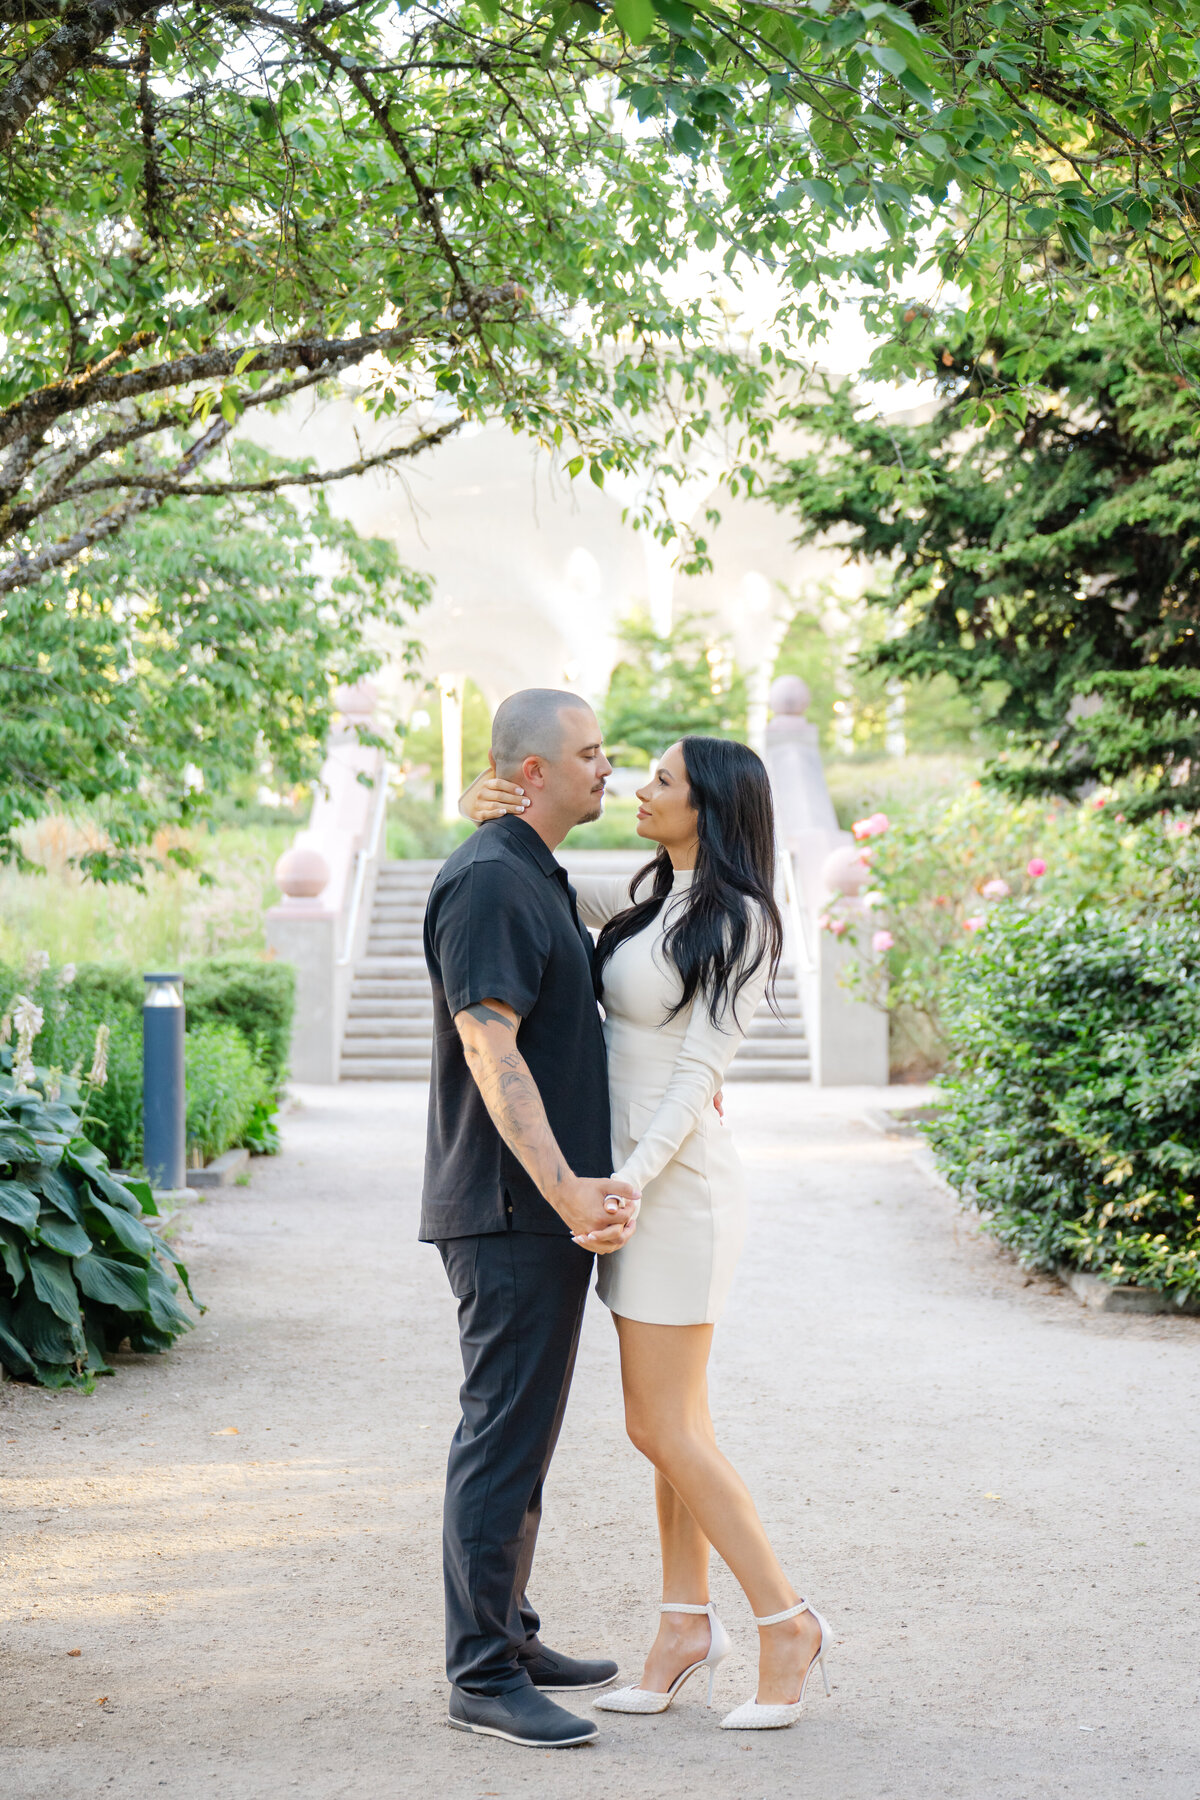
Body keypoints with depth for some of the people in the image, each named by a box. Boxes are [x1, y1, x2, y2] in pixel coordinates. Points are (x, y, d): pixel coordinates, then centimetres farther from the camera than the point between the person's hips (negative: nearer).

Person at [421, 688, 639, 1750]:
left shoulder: (538, 879, 18)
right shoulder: (489, 881, -15)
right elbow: (491, 1051, -24)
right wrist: (566, 1188, -29)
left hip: (547, 1210, 10)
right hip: (510, 1212, -10)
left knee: (525, 1429, 15)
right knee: (504, 1432, -7)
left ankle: (509, 1636, 24)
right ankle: (483, 1676, -2)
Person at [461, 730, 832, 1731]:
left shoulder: (739, 923, -11)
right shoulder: (649, 900, 12)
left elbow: (700, 1069, -17)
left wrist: (628, 1180, -26)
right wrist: (493, 813, -2)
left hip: (678, 1181, -8)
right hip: (633, 1179, 8)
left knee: (667, 1434, -6)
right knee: (672, 1426, 11)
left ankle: (786, 1624, 3)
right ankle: (687, 1624, 18)